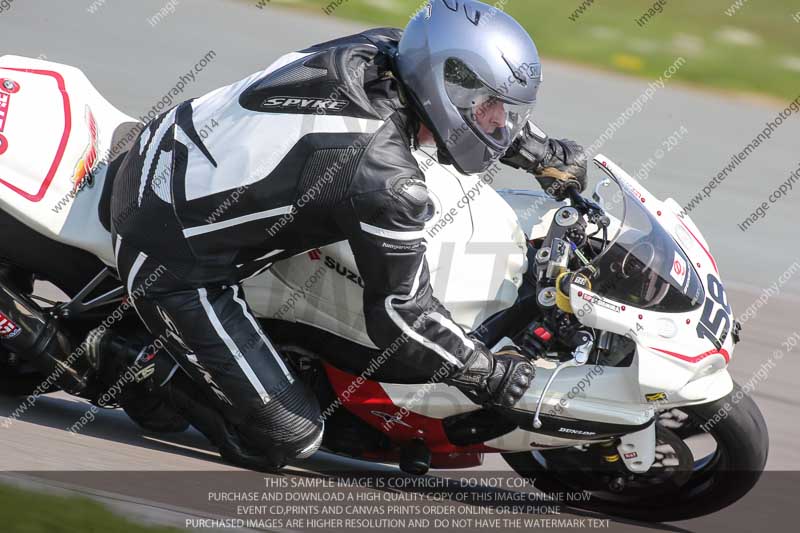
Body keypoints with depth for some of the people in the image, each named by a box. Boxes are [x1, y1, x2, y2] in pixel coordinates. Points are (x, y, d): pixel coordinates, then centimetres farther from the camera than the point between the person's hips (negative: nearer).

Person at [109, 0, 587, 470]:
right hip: (174, 263, -8)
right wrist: (489, 376, -5)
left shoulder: (378, 50, -5)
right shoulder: (386, 177, -26)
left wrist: (545, 154, 21)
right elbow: (402, 313, -17)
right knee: (291, 435, -7)